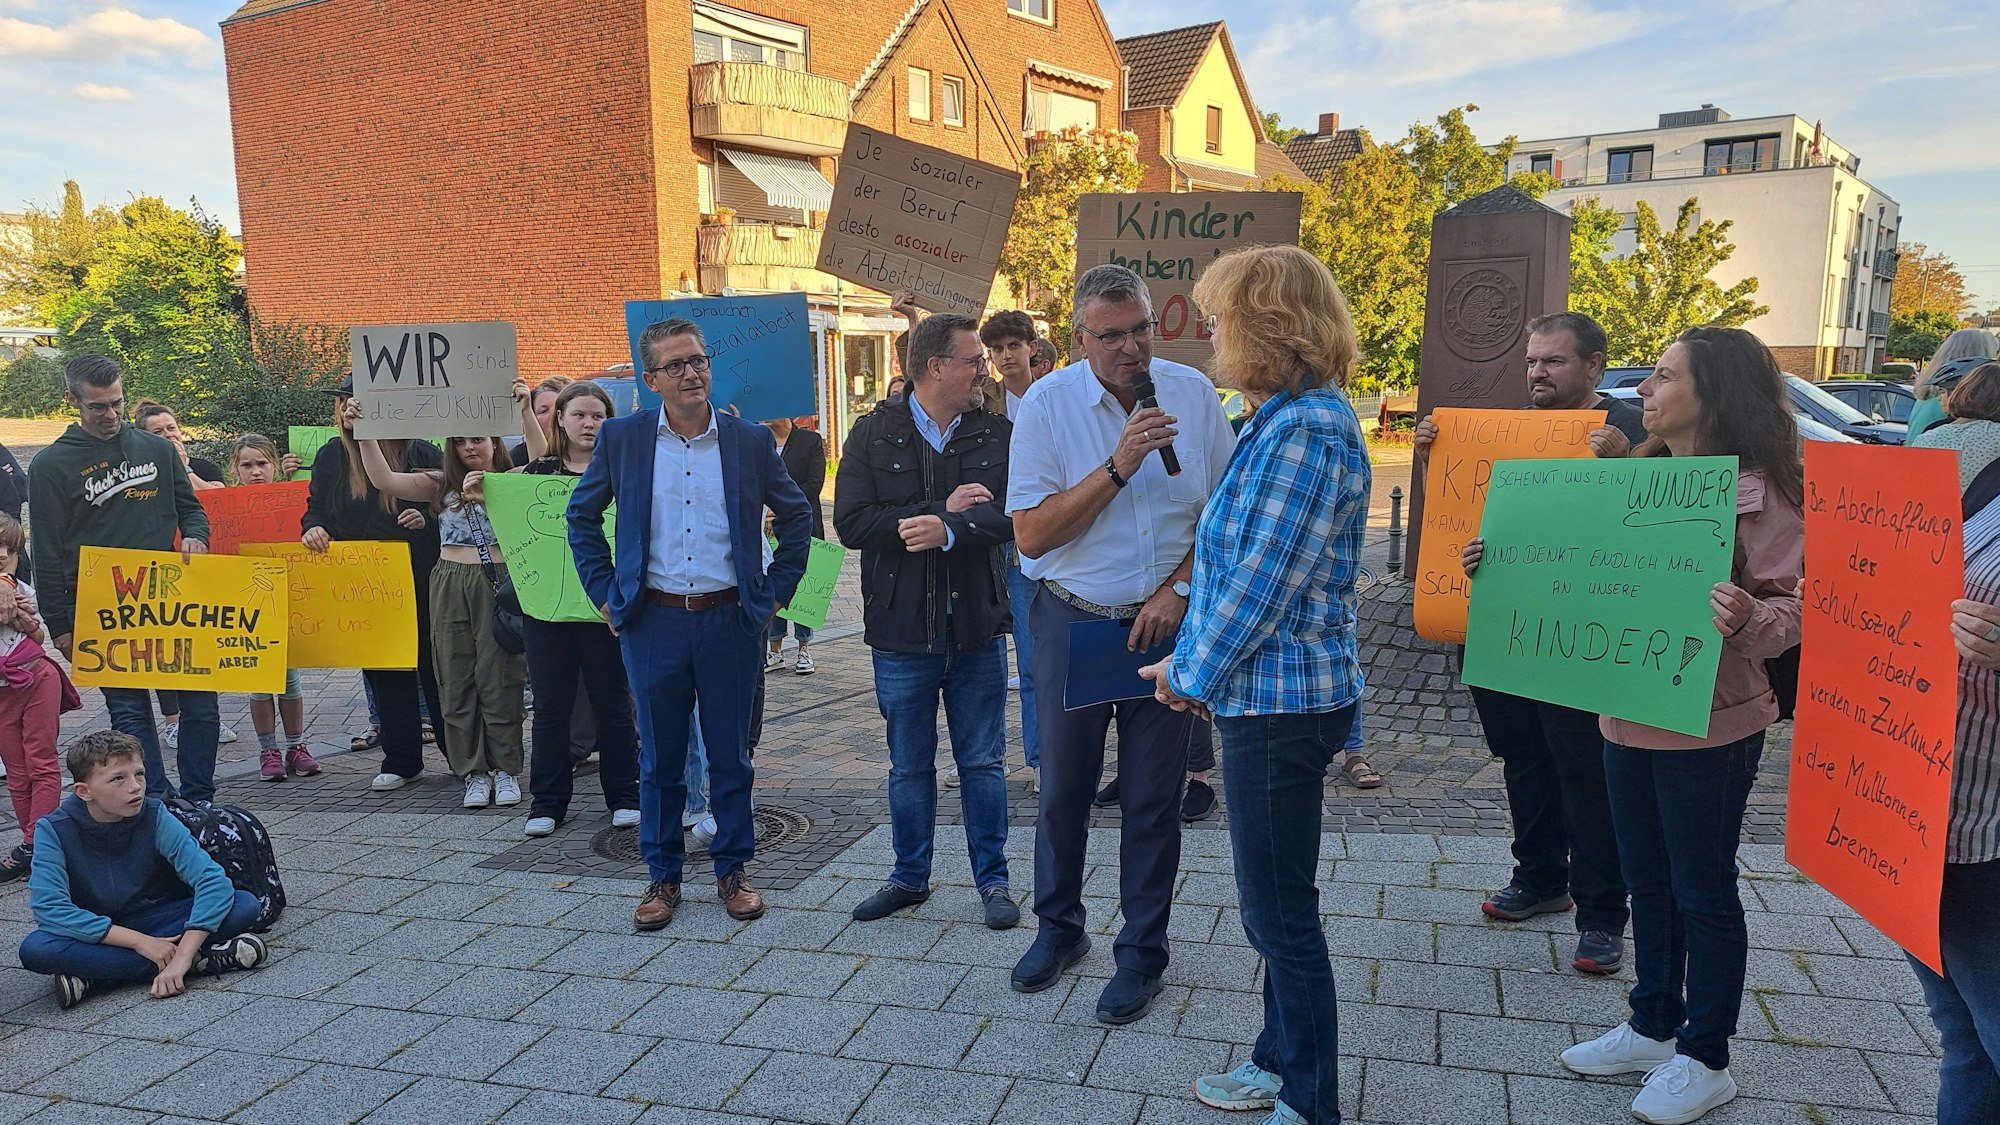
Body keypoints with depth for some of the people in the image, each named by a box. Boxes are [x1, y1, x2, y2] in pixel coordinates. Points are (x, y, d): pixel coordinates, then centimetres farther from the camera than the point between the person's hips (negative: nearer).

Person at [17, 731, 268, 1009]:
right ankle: (203, 959, -29)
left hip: (157, 920, 1)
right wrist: (139, 941, -30)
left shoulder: (155, 817, -15)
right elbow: (48, 907, -25)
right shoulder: (54, 830, -15)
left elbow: (214, 880, -24)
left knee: (244, 905, -23)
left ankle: (97, 977, -25)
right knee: (34, 949, -33)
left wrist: (181, 957, -35)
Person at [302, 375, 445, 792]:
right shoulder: (331, 457, 9)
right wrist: (313, 527, -11)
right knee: (384, 672, 8)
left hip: (421, 580, -3)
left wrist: (427, 519, -18)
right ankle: (400, 760, 18)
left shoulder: (420, 453, -2)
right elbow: (315, 506, 10)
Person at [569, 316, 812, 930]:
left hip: (730, 620, 0)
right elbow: (582, 515, 13)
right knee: (659, 758, 9)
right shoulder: (621, 437, 1)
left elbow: (797, 516, 11)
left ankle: (733, 870, 24)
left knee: (730, 754, 9)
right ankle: (663, 877, 24)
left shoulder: (750, 440, 1)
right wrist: (604, 592, 6)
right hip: (652, 621, 0)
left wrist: (774, 593, 5)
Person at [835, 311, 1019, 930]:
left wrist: (950, 529, -28)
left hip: (977, 629, 1)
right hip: (902, 631, 0)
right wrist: (942, 506, -16)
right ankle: (910, 877, 30)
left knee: (982, 763, 10)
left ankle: (992, 879, 25)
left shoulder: (998, 433, 2)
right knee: (909, 767, 14)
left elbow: (1013, 513, -12)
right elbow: (850, 523, -13)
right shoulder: (874, 434, -2)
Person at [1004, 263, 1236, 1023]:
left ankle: (1142, 953, 23)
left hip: (1165, 620, 1)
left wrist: (1180, 587, -9)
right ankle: (1059, 929, 33)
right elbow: (1030, 534, -13)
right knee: (1062, 788, 12)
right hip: (1073, 620, 0)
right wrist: (1118, 466, -22)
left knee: (1153, 799, 7)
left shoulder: (1191, 392, -3)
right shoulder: (1049, 403, -9)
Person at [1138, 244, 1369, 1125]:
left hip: (1282, 702, -10)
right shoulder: (1282, 421, 12)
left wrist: (1193, 673, -9)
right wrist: (1193, 663, 10)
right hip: (1267, 695, 10)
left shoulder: (1307, 433, -20)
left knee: (1281, 912, 4)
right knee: (1271, 905, 21)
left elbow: (1264, 584, -22)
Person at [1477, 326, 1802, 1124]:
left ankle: (1705, 1059, 23)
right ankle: (1653, 1028, 34)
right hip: (1628, 714, 7)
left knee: (1702, 887, 7)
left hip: (1708, 725, -7)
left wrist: (1748, 619, -38)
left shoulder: (1758, 489, -13)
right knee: (1647, 878, 17)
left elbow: (1793, 608, -16)